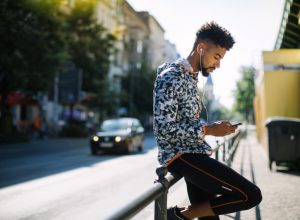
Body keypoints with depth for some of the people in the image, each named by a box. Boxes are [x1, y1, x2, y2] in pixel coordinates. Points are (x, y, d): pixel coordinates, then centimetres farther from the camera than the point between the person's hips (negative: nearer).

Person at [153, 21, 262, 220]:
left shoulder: (191, 78, 18)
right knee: (251, 195, -17)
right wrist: (208, 130, -17)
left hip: (191, 152, 10)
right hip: (181, 156, -10)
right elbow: (164, 129, -21)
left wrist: (214, 128, 11)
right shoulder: (171, 77, -14)